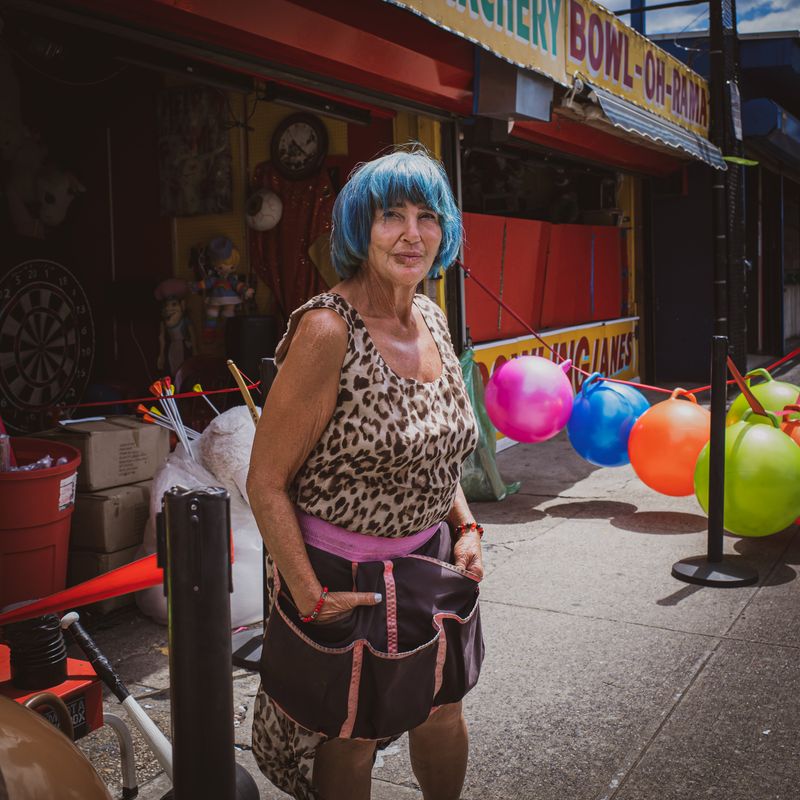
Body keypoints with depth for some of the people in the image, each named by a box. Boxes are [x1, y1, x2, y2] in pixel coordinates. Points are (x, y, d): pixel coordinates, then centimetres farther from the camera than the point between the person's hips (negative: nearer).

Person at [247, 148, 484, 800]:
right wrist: (310, 596, -19)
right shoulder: (327, 331, -23)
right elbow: (266, 483, -19)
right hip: (343, 574, -7)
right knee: (351, 740, 13)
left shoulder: (432, 318, 1)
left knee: (444, 713, 22)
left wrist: (467, 528, 5)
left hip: (429, 562, 7)